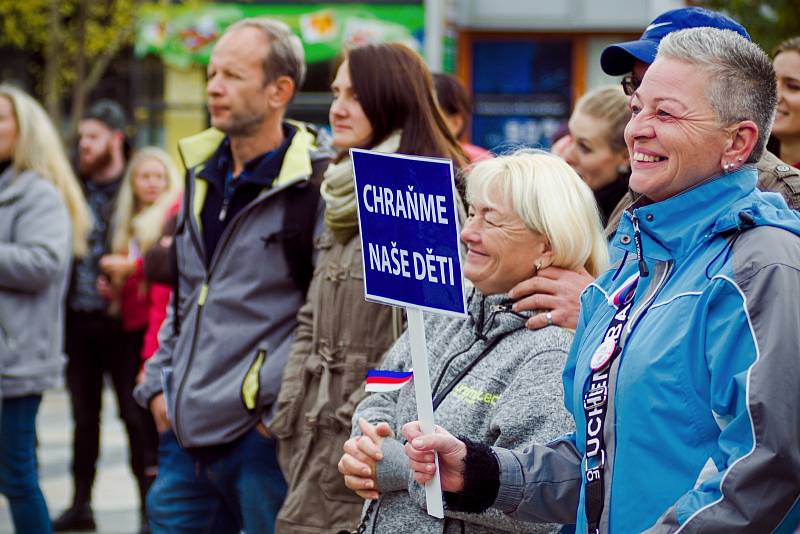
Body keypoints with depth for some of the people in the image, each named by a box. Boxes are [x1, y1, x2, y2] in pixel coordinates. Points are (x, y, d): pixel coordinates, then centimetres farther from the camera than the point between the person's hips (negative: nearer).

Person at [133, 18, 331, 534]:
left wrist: (280, 404, -14)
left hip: (261, 434, -7)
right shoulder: (202, 175, 15)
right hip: (186, 432, 8)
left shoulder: (316, 186, -10)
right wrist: (159, 384, 16)